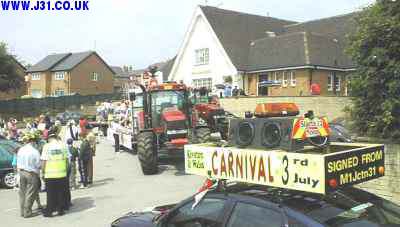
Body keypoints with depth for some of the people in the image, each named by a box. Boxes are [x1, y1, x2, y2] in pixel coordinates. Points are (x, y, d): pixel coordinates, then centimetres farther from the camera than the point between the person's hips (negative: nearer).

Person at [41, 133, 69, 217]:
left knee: (51, 194, 6)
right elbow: (66, 159, 6)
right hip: (62, 173, 2)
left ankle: (49, 211, 11)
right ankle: (60, 209, 18)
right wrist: (66, 169, 16)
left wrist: (43, 172, 2)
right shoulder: (62, 145, 2)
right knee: (61, 193, 12)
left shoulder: (46, 146, -6)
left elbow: (44, 161, -7)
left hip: (50, 174, -2)